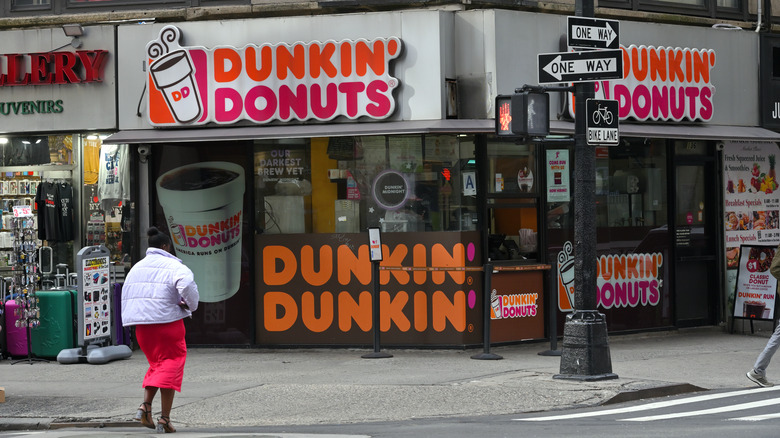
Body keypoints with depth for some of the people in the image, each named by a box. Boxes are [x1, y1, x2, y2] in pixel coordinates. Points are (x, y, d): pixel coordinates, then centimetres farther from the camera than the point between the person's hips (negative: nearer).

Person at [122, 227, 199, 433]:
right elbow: (187, 283, -24)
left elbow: (127, 294, 14)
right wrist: (191, 305, -8)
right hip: (167, 321, -6)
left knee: (156, 363, 21)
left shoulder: (137, 267, 13)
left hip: (142, 325, 6)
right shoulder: (173, 266, -7)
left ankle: (145, 405, 1)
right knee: (171, 364, 2)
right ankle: (164, 418, -6)